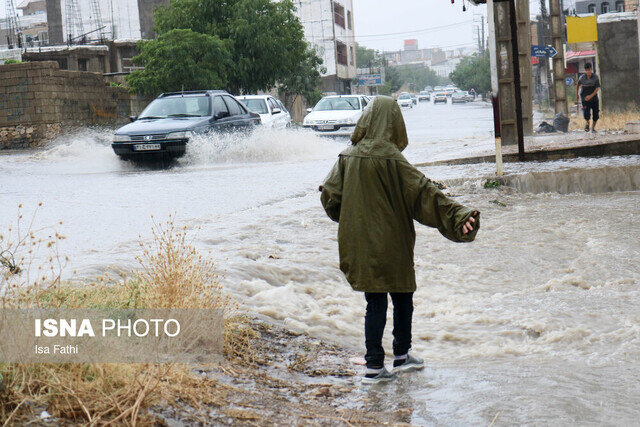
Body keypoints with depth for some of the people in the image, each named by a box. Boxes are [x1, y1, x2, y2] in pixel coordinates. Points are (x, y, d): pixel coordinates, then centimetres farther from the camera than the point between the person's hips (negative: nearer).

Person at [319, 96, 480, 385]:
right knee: (402, 298, 14)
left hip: (358, 243, 5)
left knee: (375, 303, 10)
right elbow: (423, 193, -20)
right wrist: (458, 215, -21)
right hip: (389, 244, -5)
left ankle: (375, 365, 10)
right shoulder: (390, 159, -15)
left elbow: (329, 196, 3)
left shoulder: (348, 157, 0)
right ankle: (401, 355, 24)